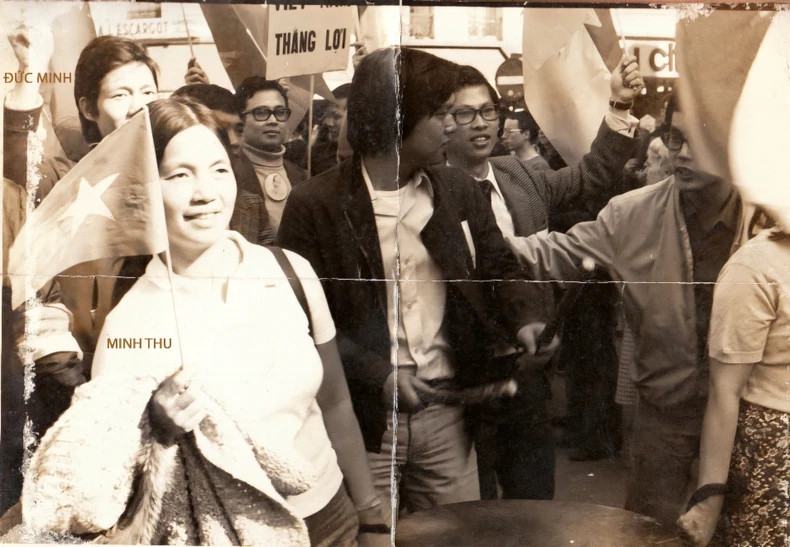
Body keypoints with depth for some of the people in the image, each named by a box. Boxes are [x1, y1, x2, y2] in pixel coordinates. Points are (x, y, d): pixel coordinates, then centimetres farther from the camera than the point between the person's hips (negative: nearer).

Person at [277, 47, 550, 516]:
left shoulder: (458, 190, 6)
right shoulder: (314, 207, -9)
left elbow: (499, 267, 14)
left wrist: (524, 320, -6)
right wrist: (379, 375, -16)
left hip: (447, 413, 4)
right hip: (362, 418, -4)